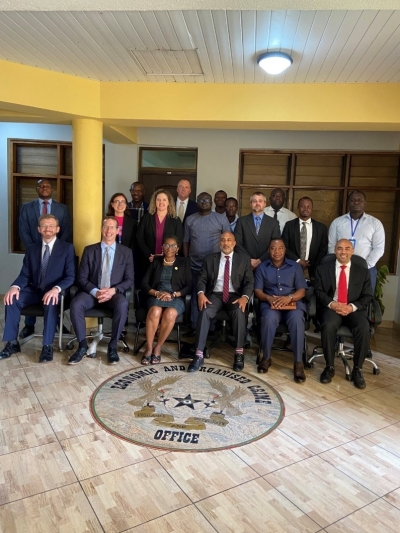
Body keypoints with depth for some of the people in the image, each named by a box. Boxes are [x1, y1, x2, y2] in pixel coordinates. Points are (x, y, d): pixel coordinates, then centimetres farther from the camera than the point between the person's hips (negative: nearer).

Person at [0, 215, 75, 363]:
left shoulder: (67, 248, -2)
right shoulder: (32, 249, 11)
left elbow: (70, 276, -9)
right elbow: (25, 274, 6)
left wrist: (56, 289, -28)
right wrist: (15, 287, -17)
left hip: (54, 292, -4)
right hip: (35, 290, 4)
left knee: (51, 303, -36)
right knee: (12, 299, -22)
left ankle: (47, 346, -26)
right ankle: (12, 343, -11)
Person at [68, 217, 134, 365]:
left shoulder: (126, 252, 7)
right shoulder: (89, 250, 7)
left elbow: (129, 280, 2)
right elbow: (82, 278, 2)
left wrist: (113, 290, -16)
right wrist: (95, 291, -17)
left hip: (114, 293, -1)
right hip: (92, 292, 1)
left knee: (122, 305, -35)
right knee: (75, 304, -30)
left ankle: (112, 346, -17)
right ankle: (82, 345, -11)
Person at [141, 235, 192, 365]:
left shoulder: (184, 263, 13)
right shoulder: (156, 262, 16)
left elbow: (189, 286, 5)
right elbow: (144, 283, 9)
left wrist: (173, 294, -10)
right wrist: (157, 293, -9)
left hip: (176, 298, -1)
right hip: (156, 296, 1)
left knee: (170, 314, -36)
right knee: (155, 312, -35)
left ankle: (158, 347, -18)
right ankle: (149, 348, -22)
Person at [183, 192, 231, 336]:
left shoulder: (221, 219, -1)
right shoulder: (190, 219, 7)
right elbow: (186, 242, 9)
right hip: (195, 265, 2)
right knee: (196, 296, 9)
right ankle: (194, 326, 17)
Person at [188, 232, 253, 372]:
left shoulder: (244, 259, 10)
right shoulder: (210, 258, 13)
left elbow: (249, 281, 2)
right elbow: (202, 279, 7)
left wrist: (245, 297, -18)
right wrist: (201, 293, -15)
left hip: (235, 296, -1)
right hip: (215, 295, 1)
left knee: (239, 312, -34)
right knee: (205, 312, -30)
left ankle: (239, 353, -21)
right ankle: (199, 355, -28)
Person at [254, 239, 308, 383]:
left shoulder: (295, 266, 11)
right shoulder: (262, 267, 11)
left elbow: (302, 291, 3)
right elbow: (257, 291, 4)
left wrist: (289, 298, -17)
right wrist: (268, 298, -18)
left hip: (292, 302, 0)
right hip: (270, 303, 0)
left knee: (297, 320, -34)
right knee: (269, 319, -35)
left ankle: (298, 362, -24)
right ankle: (266, 357, -15)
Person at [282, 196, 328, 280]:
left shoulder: (321, 227, 5)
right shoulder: (289, 225, 3)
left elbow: (323, 251, 4)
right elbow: (284, 247, 0)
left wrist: (315, 270, -5)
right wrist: (297, 260, -10)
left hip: (312, 270, 0)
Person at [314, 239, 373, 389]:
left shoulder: (363, 271, 11)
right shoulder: (323, 269, 9)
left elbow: (367, 296, 5)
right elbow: (318, 292, 3)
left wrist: (352, 307, -14)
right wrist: (332, 304, -15)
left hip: (354, 309, 1)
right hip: (331, 307, -1)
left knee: (364, 328, -30)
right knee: (328, 325, -34)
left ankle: (357, 369, -13)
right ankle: (329, 367, -15)